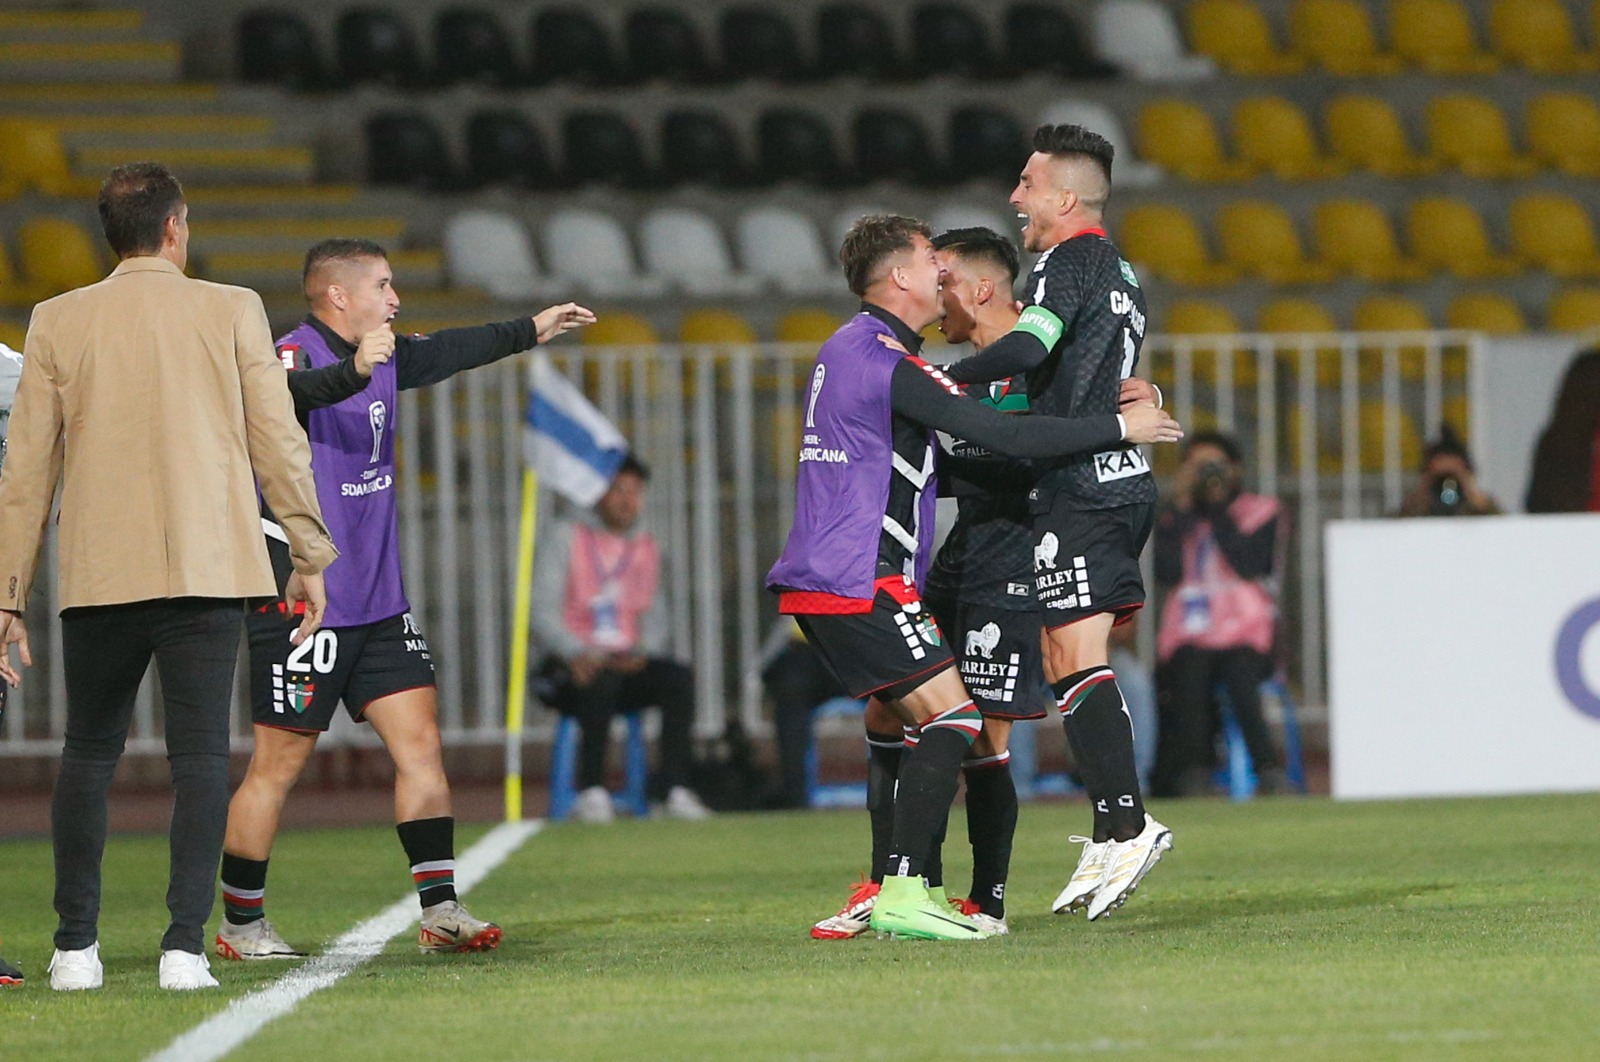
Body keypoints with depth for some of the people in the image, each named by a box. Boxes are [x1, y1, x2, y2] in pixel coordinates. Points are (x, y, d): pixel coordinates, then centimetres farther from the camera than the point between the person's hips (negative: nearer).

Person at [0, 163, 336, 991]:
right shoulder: (232, 312, 2)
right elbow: (279, 445, 2)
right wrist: (310, 558, 10)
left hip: (96, 579, 1)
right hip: (208, 572, -1)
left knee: (88, 754, 11)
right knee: (199, 755, 0)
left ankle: (76, 946, 8)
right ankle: (186, 944, -9)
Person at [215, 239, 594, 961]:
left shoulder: (381, 357, 13)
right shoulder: (296, 355, -15)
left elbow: (442, 355, 32)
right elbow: (287, 395, -39)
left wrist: (530, 331, 43)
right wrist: (354, 371, -58)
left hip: (378, 601, 8)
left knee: (420, 738, 1)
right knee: (278, 764, -3)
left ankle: (440, 909, 2)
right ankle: (240, 925, 7)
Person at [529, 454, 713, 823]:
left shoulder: (646, 547, 18)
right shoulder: (564, 537, 2)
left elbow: (654, 614, 17)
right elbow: (543, 613, -7)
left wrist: (643, 653, -7)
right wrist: (578, 654, -26)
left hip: (628, 664, 5)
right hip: (570, 668, -5)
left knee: (679, 678, -25)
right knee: (603, 681, -38)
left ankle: (674, 789, -29)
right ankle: (591, 793, -34)